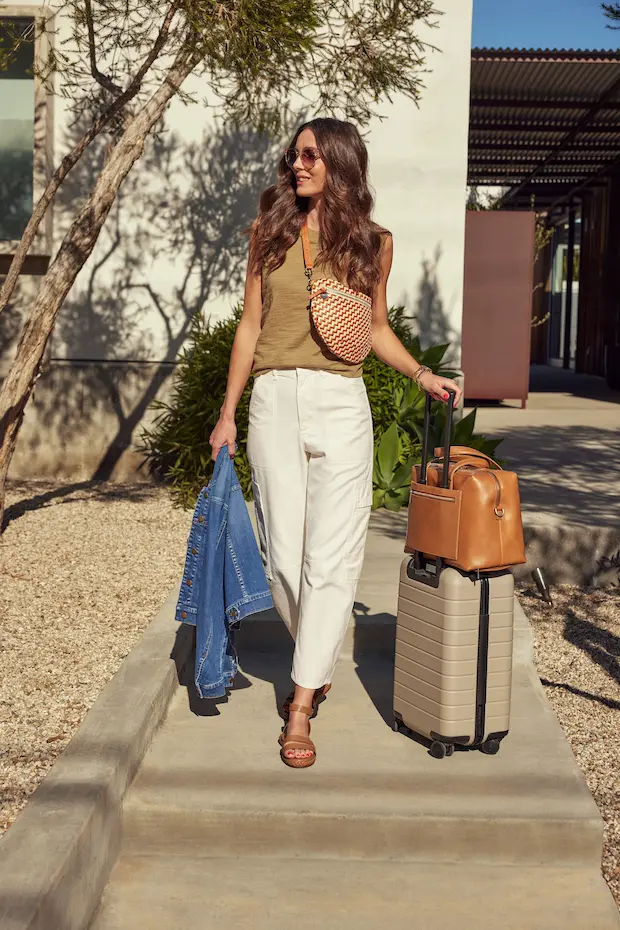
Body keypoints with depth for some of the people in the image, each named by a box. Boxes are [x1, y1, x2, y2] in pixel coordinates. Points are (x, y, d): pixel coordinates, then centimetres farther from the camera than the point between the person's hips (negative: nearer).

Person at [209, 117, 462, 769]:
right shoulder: (271, 232, 8)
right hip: (274, 400, 1)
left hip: (340, 403, -1)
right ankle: (316, 662, 28)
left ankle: (301, 704, -1)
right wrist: (227, 413, 7)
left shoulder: (372, 242, 7)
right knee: (283, 552, 3)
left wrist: (423, 375, 0)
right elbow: (250, 325, 9)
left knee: (331, 555, -7)